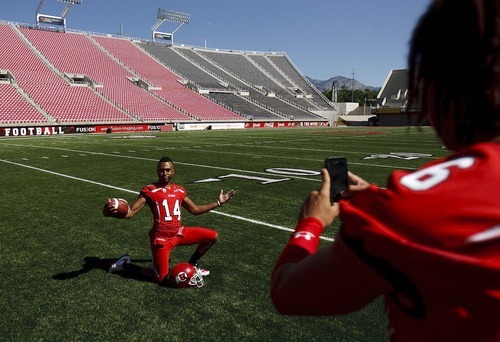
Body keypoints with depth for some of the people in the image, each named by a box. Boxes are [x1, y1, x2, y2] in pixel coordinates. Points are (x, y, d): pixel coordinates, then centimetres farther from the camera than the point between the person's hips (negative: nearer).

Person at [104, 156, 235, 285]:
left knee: (213, 236, 0)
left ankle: (191, 265, 21)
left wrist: (218, 202, 18)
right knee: (163, 279, -8)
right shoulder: (149, 191, -7)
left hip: (179, 232, 6)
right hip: (161, 237, -6)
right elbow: (130, 212, -12)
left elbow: (195, 210, 19)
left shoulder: (180, 191, 8)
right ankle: (126, 263, 16)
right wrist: (114, 211, -33)